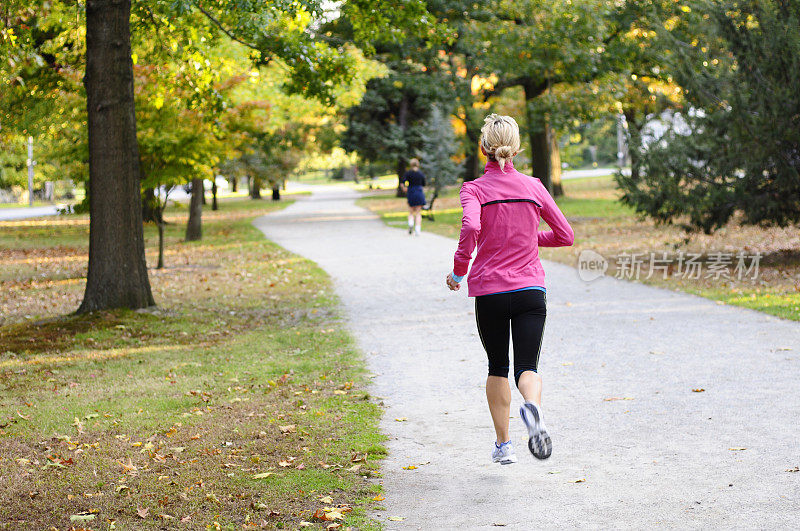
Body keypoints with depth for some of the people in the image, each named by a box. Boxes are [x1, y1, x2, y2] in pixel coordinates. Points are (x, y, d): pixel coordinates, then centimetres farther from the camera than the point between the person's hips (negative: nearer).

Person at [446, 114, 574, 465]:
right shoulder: (533, 187, 5)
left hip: (489, 291, -1)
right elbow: (565, 235, 8)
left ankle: (503, 445, 20)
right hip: (530, 289, 1)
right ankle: (532, 407, -36)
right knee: (527, 367, -2)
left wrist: (458, 271, -11)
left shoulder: (474, 189, -4)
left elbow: (470, 227, -24)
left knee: (497, 368, 16)